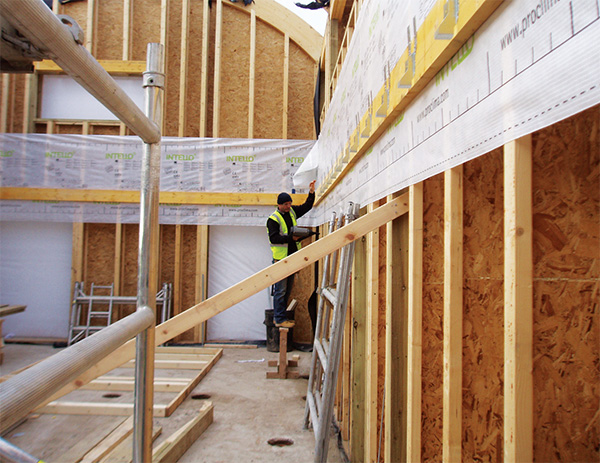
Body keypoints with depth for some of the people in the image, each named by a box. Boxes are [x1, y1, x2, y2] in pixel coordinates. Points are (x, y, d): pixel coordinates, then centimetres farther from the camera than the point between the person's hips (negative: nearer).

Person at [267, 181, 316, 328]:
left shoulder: (292, 212, 12)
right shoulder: (273, 219, -9)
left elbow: (307, 206, 22)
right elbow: (273, 238, -17)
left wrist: (311, 193, 7)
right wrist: (291, 238, -24)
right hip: (280, 259, -8)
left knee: (288, 289, 12)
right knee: (280, 289, -6)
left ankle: (279, 316, 22)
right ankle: (279, 319, 1)